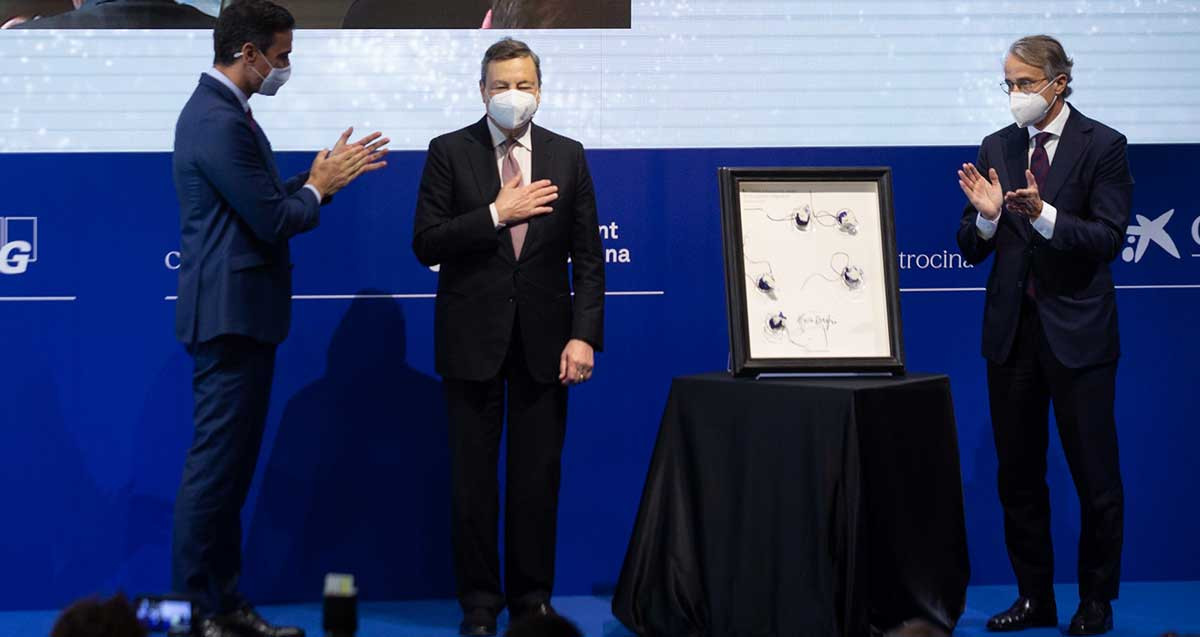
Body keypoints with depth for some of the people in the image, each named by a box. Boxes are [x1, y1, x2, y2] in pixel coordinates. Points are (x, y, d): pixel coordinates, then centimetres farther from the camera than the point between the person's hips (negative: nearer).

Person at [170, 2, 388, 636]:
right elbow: (273, 221, -19)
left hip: (235, 312, 11)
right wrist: (318, 188, -2)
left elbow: (265, 200, 16)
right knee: (215, 467, -5)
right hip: (231, 314, -11)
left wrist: (321, 176, 8)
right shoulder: (221, 123, -19)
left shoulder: (221, 111, 15)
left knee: (228, 467, 14)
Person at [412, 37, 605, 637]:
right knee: (473, 475, 4)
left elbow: (588, 256, 3)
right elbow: (426, 244, -7)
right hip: (473, 338, -1)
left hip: (544, 338, 1)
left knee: (539, 474, 5)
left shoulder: (567, 156, 5)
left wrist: (585, 335, -6)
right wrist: (496, 215, -16)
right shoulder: (449, 152, 0)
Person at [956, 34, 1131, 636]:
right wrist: (985, 216, -15)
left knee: (1095, 474, 1)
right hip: (1011, 327, 4)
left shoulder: (1102, 146, -5)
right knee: (1018, 473, 9)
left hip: (1077, 330, -4)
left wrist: (1043, 214, -26)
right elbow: (972, 249, 7)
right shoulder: (996, 149, 7)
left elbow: (1108, 238, -12)